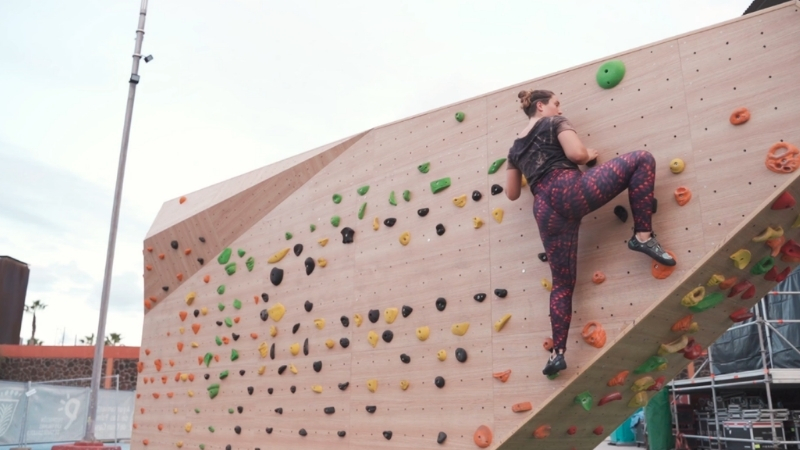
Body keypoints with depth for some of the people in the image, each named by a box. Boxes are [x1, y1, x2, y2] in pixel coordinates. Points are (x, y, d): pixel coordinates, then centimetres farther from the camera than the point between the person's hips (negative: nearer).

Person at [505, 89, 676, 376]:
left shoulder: (515, 148, 27)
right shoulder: (556, 123, 12)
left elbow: (512, 193, 28)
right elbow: (577, 153, -6)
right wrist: (590, 155, 16)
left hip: (545, 211, 6)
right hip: (569, 191, -5)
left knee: (562, 284, 13)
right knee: (642, 159, 6)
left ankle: (557, 353, 5)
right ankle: (643, 236, -5)